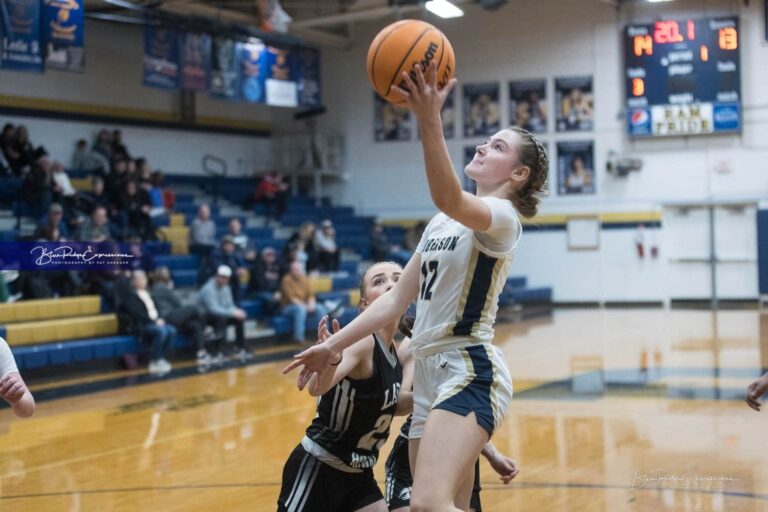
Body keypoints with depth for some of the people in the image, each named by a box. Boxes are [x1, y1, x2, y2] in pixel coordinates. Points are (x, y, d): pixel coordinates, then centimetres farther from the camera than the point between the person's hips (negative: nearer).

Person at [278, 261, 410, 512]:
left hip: (357, 473, 8)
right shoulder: (363, 341, -21)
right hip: (317, 469, -8)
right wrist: (331, 358, -59)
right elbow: (317, 387, -38)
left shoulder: (394, 349, 3)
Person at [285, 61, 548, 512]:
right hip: (431, 372, 9)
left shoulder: (504, 217, -9)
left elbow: (449, 198, -33)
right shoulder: (441, 224, 18)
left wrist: (430, 120, -45)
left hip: (471, 372, -9)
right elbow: (397, 300, 20)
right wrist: (334, 347, 15)